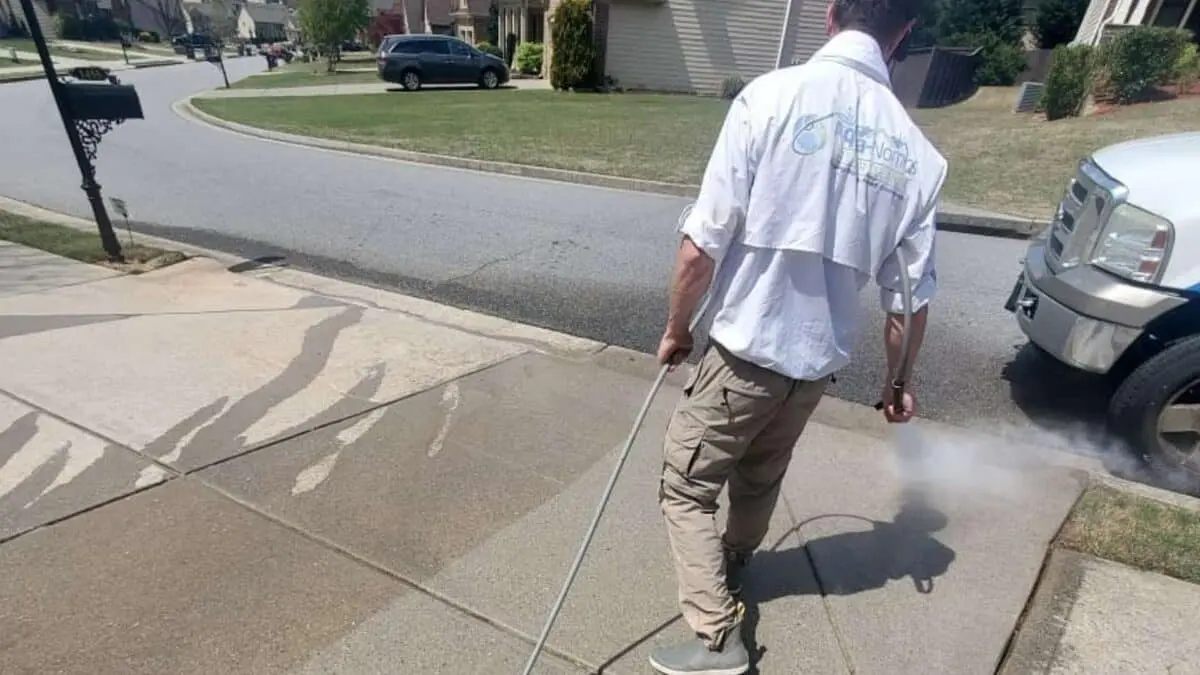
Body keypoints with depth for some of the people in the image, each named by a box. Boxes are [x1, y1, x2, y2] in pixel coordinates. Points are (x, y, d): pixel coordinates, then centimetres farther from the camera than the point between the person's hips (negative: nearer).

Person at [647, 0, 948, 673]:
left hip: (745, 349, -5)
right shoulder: (917, 152, 0)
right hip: (819, 359, 6)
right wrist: (899, 382, 20)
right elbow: (910, 295, 5)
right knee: (760, 482, 26)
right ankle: (728, 576, 50)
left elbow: (702, 245, -18)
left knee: (687, 488, 13)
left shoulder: (774, 95, -14)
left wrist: (677, 329, -1)